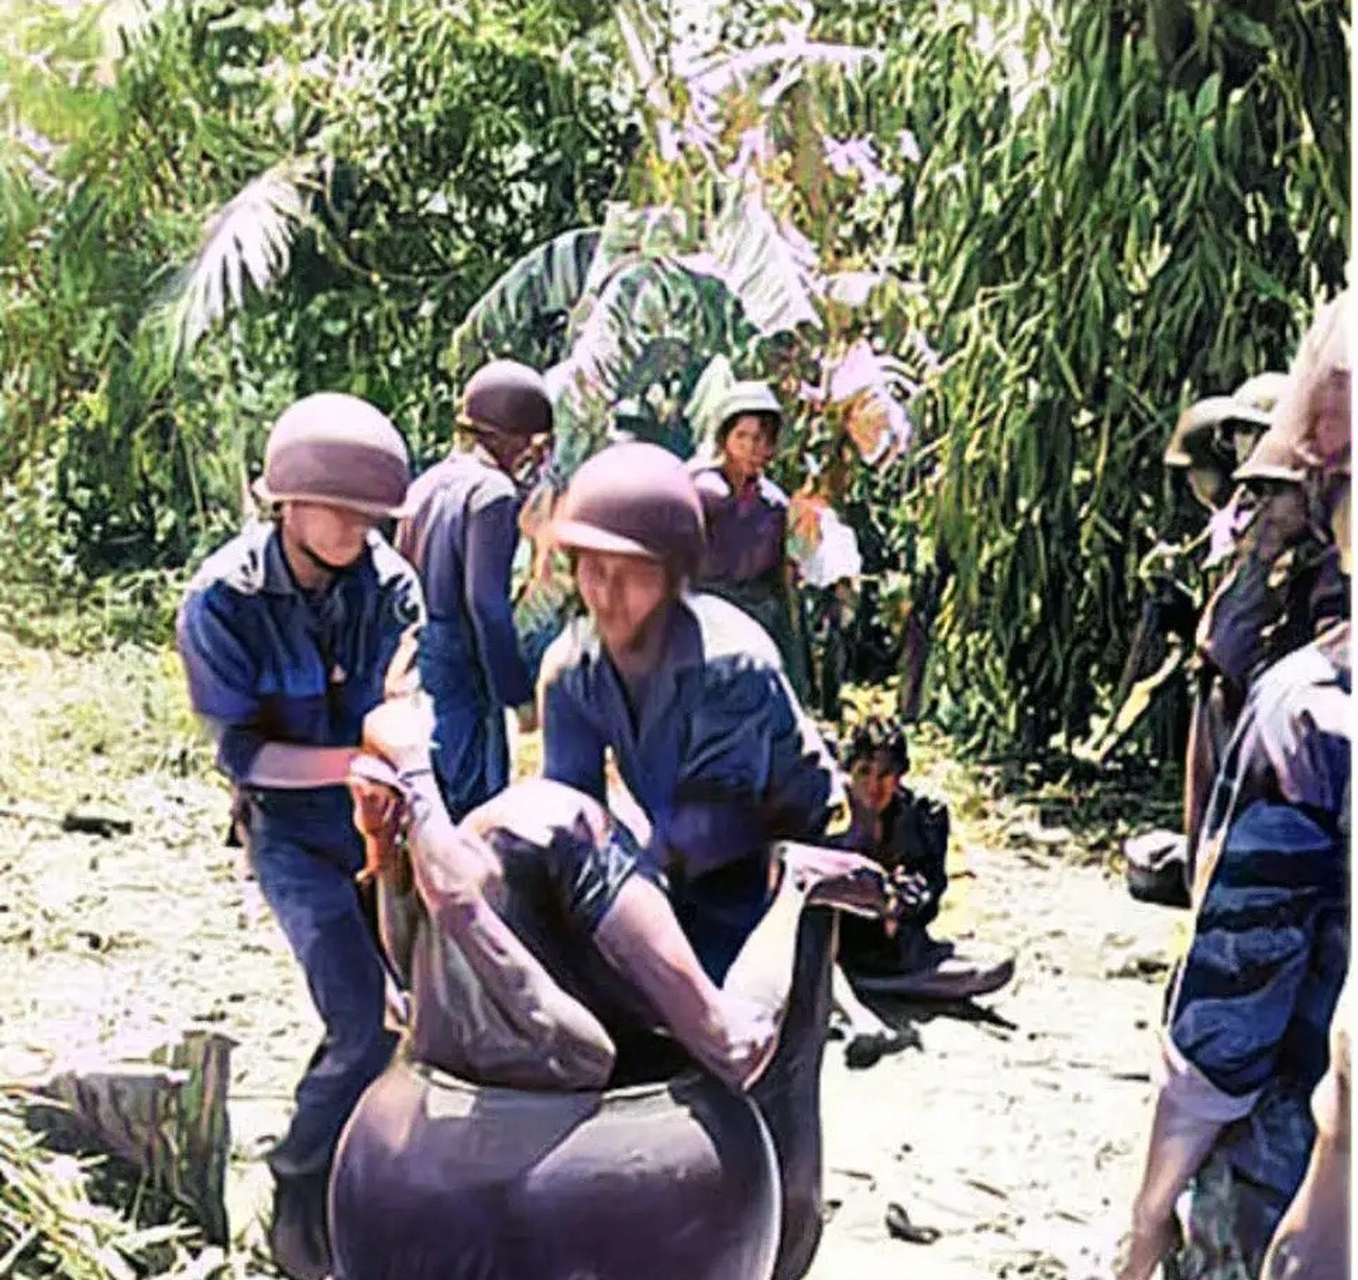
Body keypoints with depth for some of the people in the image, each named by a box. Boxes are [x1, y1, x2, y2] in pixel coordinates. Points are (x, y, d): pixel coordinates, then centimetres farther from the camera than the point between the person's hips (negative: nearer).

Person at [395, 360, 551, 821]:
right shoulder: (494, 493, -13)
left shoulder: (426, 483, 11)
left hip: (413, 661, 9)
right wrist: (519, 693, -13)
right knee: (476, 805, -3)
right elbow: (487, 602, -18)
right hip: (460, 674, -8)